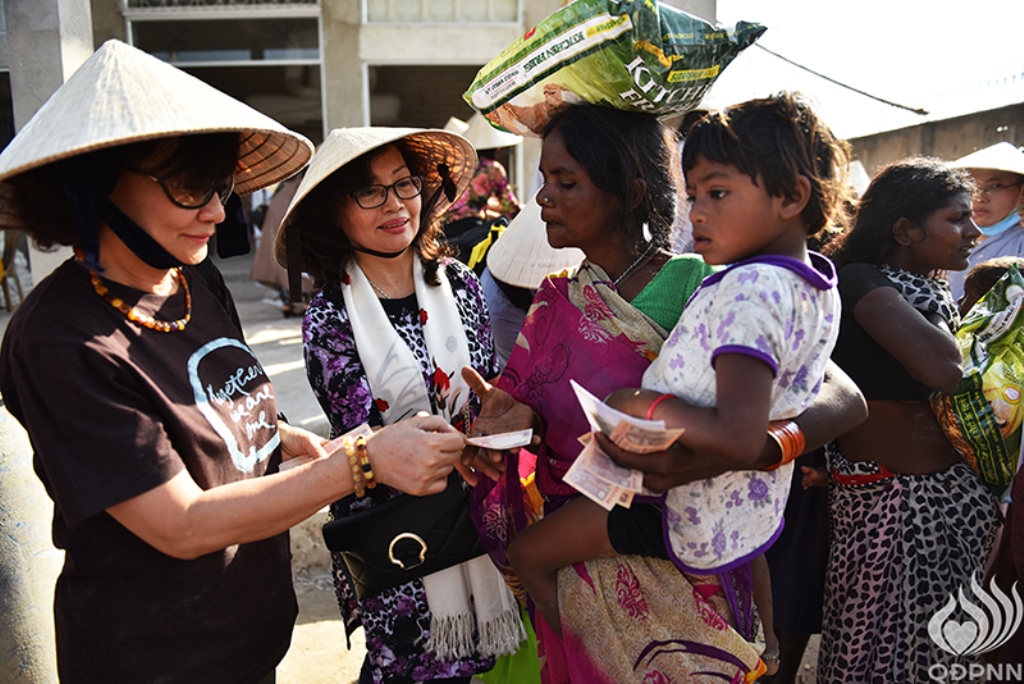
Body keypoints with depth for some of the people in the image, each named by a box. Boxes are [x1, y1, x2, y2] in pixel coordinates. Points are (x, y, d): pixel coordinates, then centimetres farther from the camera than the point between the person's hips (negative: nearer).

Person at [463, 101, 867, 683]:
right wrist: (521, 418, -18)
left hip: (671, 568, -4)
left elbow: (846, 400, -21)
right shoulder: (557, 303, 1)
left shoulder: (695, 285, -15)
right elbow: (560, 433, 4)